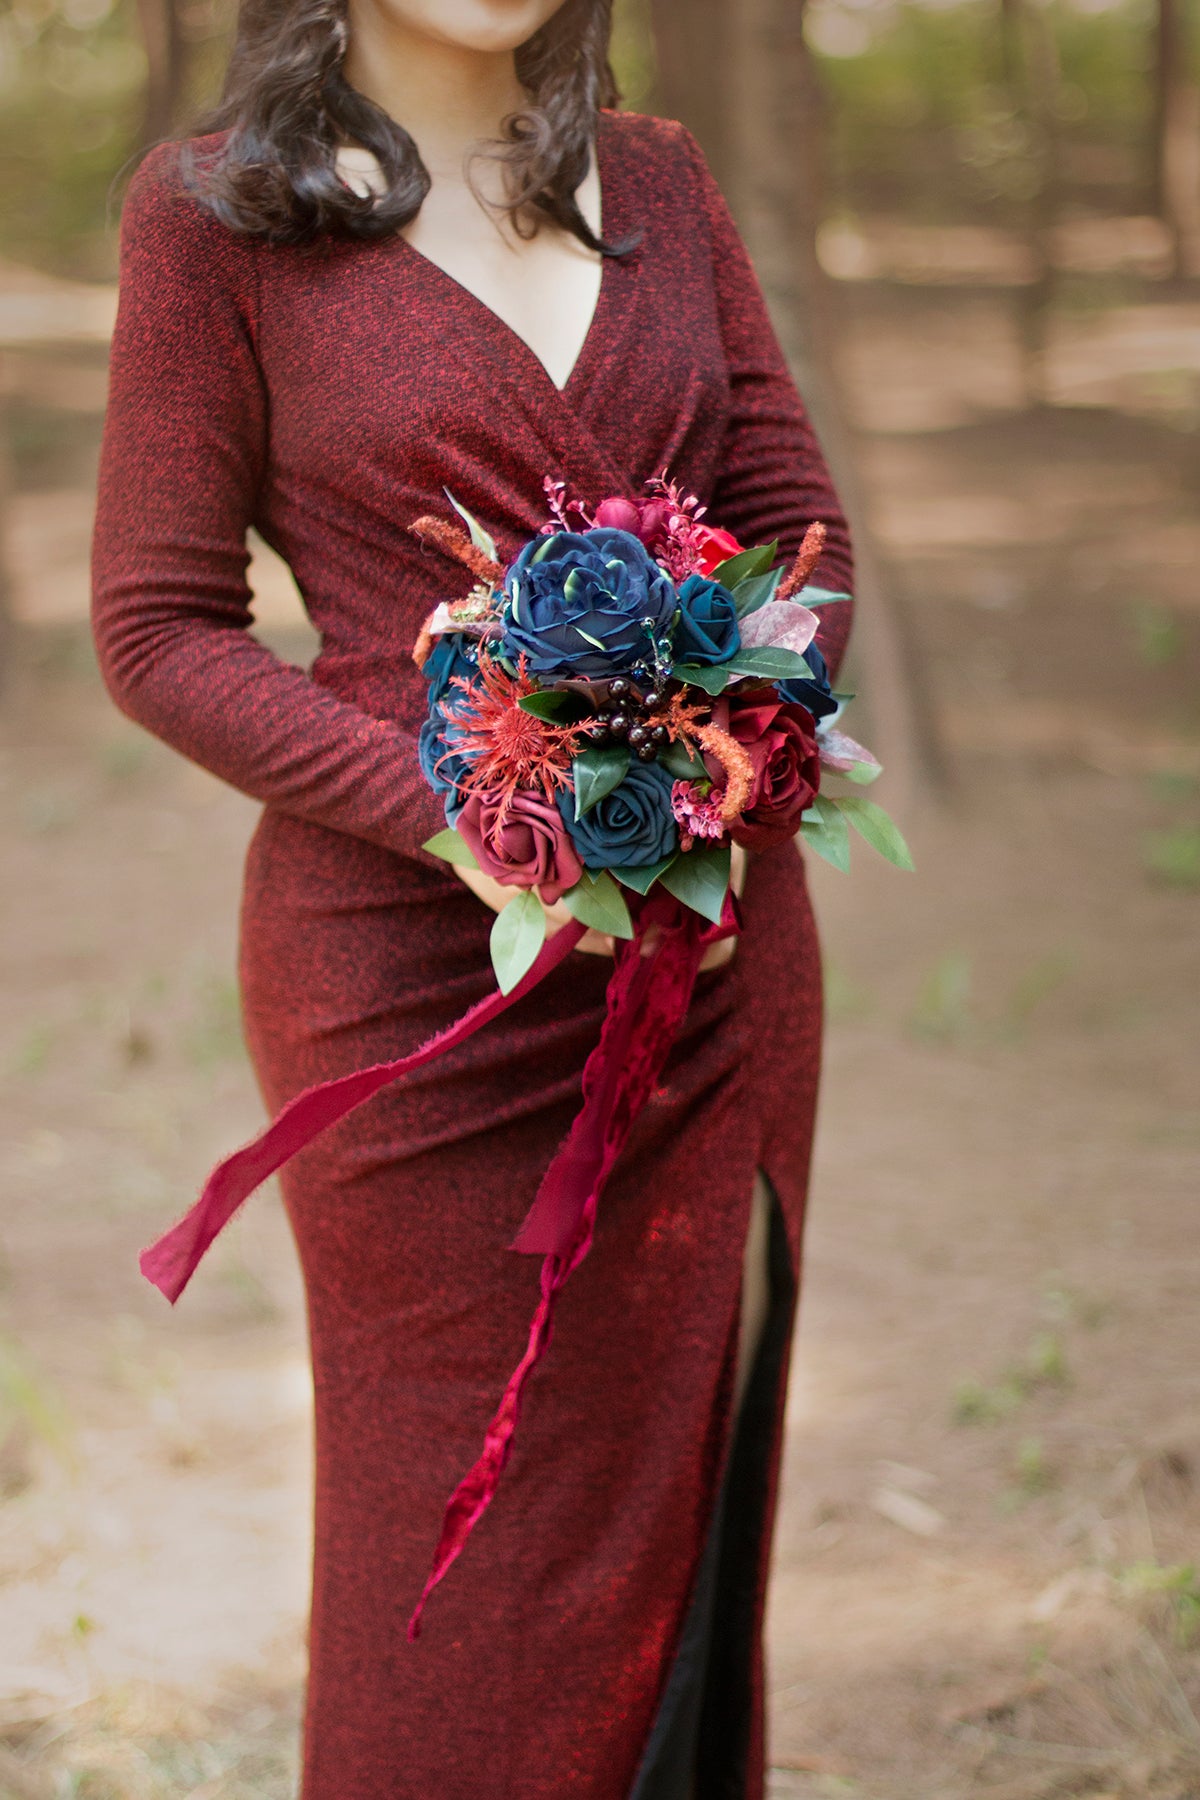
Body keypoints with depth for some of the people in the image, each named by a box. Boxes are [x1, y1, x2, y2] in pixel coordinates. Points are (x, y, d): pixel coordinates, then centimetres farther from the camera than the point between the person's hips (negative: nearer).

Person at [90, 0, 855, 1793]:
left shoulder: (660, 182, 9)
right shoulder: (212, 209, -4)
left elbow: (801, 534, 10)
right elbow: (159, 630, -5)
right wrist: (453, 811, -18)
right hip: (420, 965, -4)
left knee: (682, 1501, 12)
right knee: (467, 1546, 5)